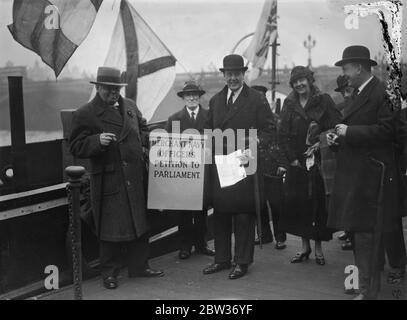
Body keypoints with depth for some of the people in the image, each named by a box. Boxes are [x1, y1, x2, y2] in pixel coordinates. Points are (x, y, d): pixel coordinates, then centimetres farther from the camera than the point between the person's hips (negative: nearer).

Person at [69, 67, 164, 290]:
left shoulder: (130, 106, 11)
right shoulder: (84, 114, -6)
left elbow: (143, 130, 25)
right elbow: (76, 148, -8)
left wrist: (143, 142, 6)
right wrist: (97, 141, -24)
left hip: (136, 178, 6)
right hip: (108, 182, -5)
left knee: (139, 223, 13)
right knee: (110, 228, 2)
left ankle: (139, 266, 28)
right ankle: (109, 273, 18)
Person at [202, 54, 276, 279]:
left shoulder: (257, 100, -2)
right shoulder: (215, 101, 14)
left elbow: (269, 130, -3)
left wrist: (252, 150, -15)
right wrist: (213, 152, 5)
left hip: (245, 165, -5)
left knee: (244, 214, 1)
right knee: (220, 212, 9)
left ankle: (242, 262, 11)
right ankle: (221, 259, 21)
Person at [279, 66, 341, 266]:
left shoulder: (324, 101, 1)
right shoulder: (289, 104, 7)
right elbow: (283, 135, 4)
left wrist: (321, 142, -17)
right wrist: (292, 158, -4)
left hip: (320, 161, -2)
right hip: (297, 163, 2)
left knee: (320, 204, -1)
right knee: (297, 204, 2)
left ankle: (318, 248, 12)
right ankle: (305, 247, 16)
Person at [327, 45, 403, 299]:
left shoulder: (382, 93, -11)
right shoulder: (359, 94, 17)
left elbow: (387, 130, -19)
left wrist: (349, 132, -17)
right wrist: (338, 138, 7)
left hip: (371, 176, -9)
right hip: (355, 174, 9)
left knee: (366, 233, -7)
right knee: (362, 232, 14)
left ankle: (368, 290, 1)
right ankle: (369, 284, 26)